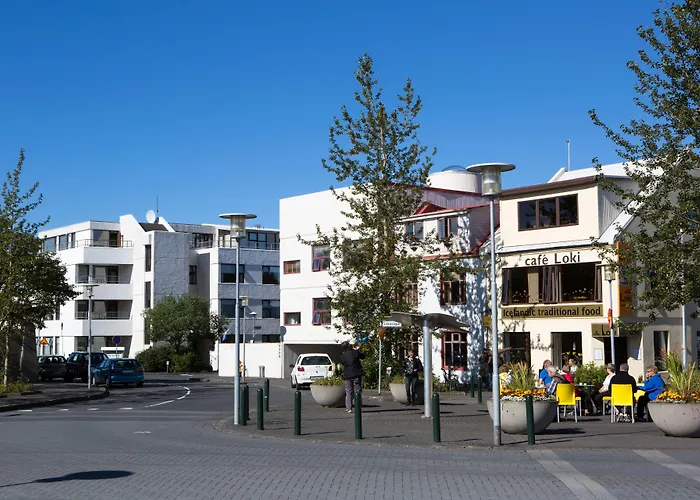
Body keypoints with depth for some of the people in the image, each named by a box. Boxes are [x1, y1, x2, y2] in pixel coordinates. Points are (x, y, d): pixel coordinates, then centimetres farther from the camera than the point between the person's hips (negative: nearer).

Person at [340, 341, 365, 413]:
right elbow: (363, 356, 9)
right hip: (357, 375, -1)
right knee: (357, 391, 6)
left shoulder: (342, 356, -3)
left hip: (347, 376, 1)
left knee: (348, 392, 10)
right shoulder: (355, 352, -7)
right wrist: (358, 350, 24)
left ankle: (349, 408, 4)